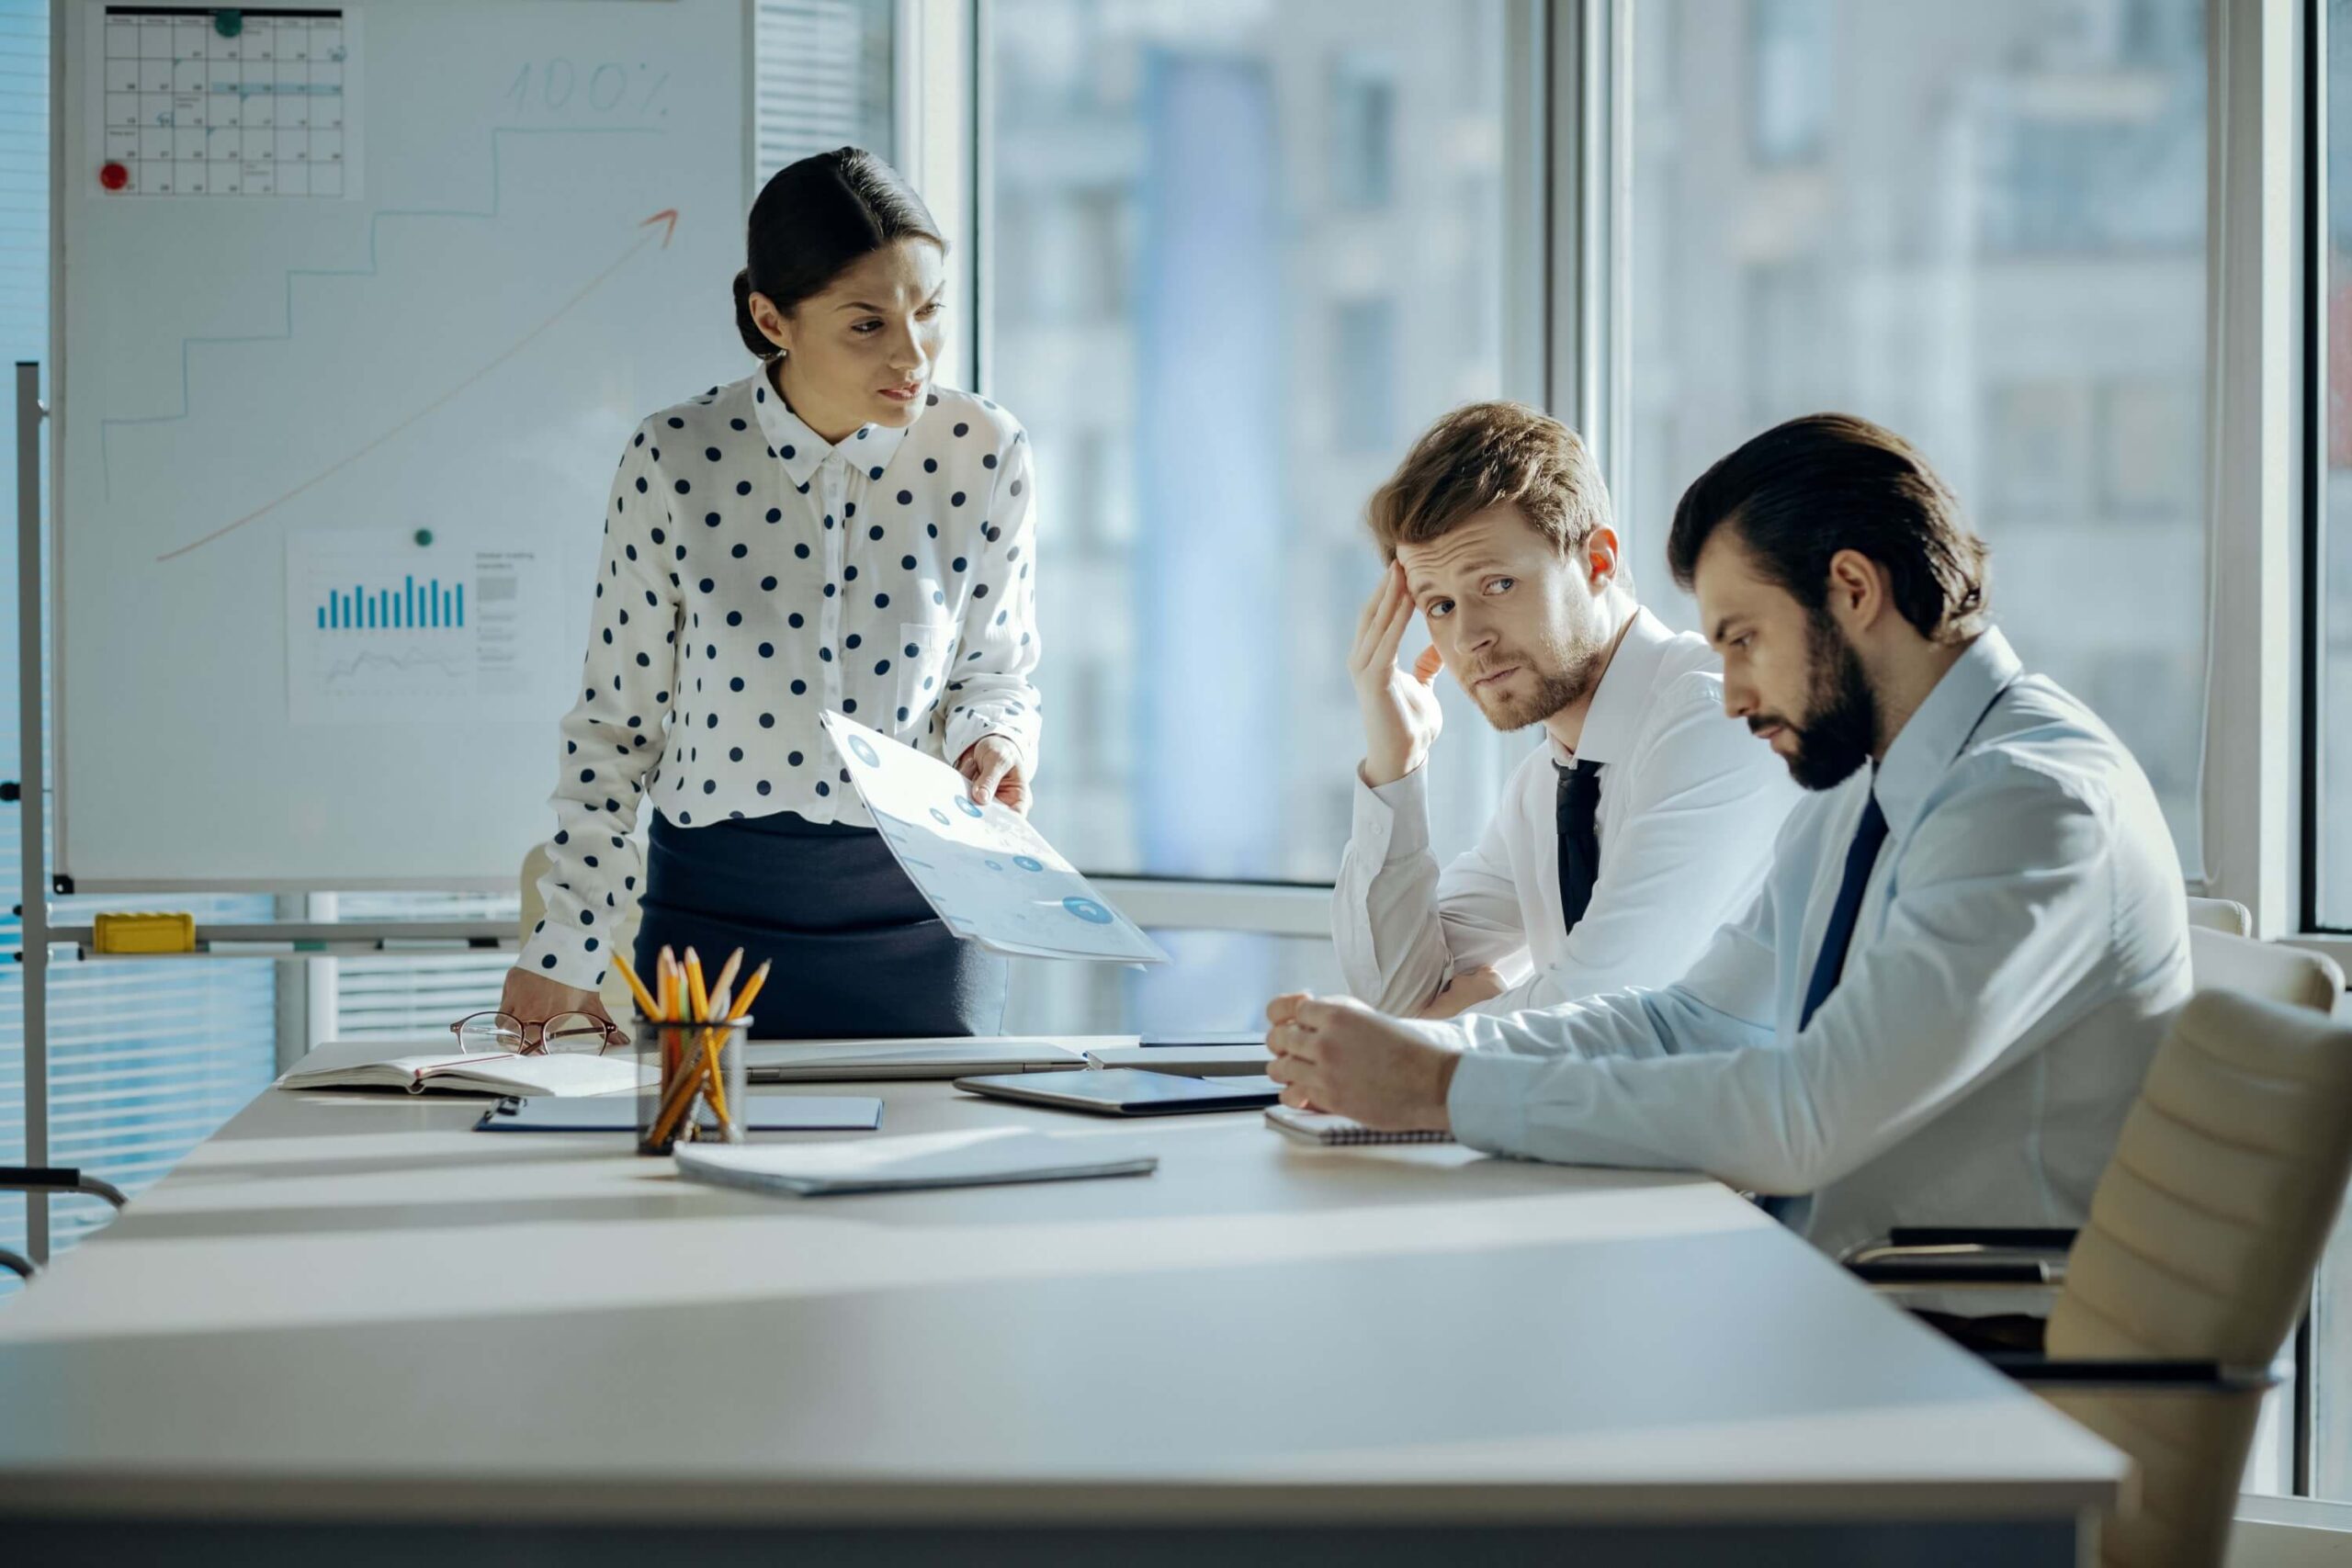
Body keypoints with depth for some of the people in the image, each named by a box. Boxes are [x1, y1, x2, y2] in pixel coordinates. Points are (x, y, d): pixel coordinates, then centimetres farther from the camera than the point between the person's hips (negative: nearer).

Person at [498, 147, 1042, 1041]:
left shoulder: (983, 455, -5)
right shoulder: (674, 462, -8)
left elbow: (997, 675, 8)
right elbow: (617, 721, 1)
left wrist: (991, 738, -15)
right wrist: (563, 948, 1)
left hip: (921, 915, 1)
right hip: (716, 910, -1)